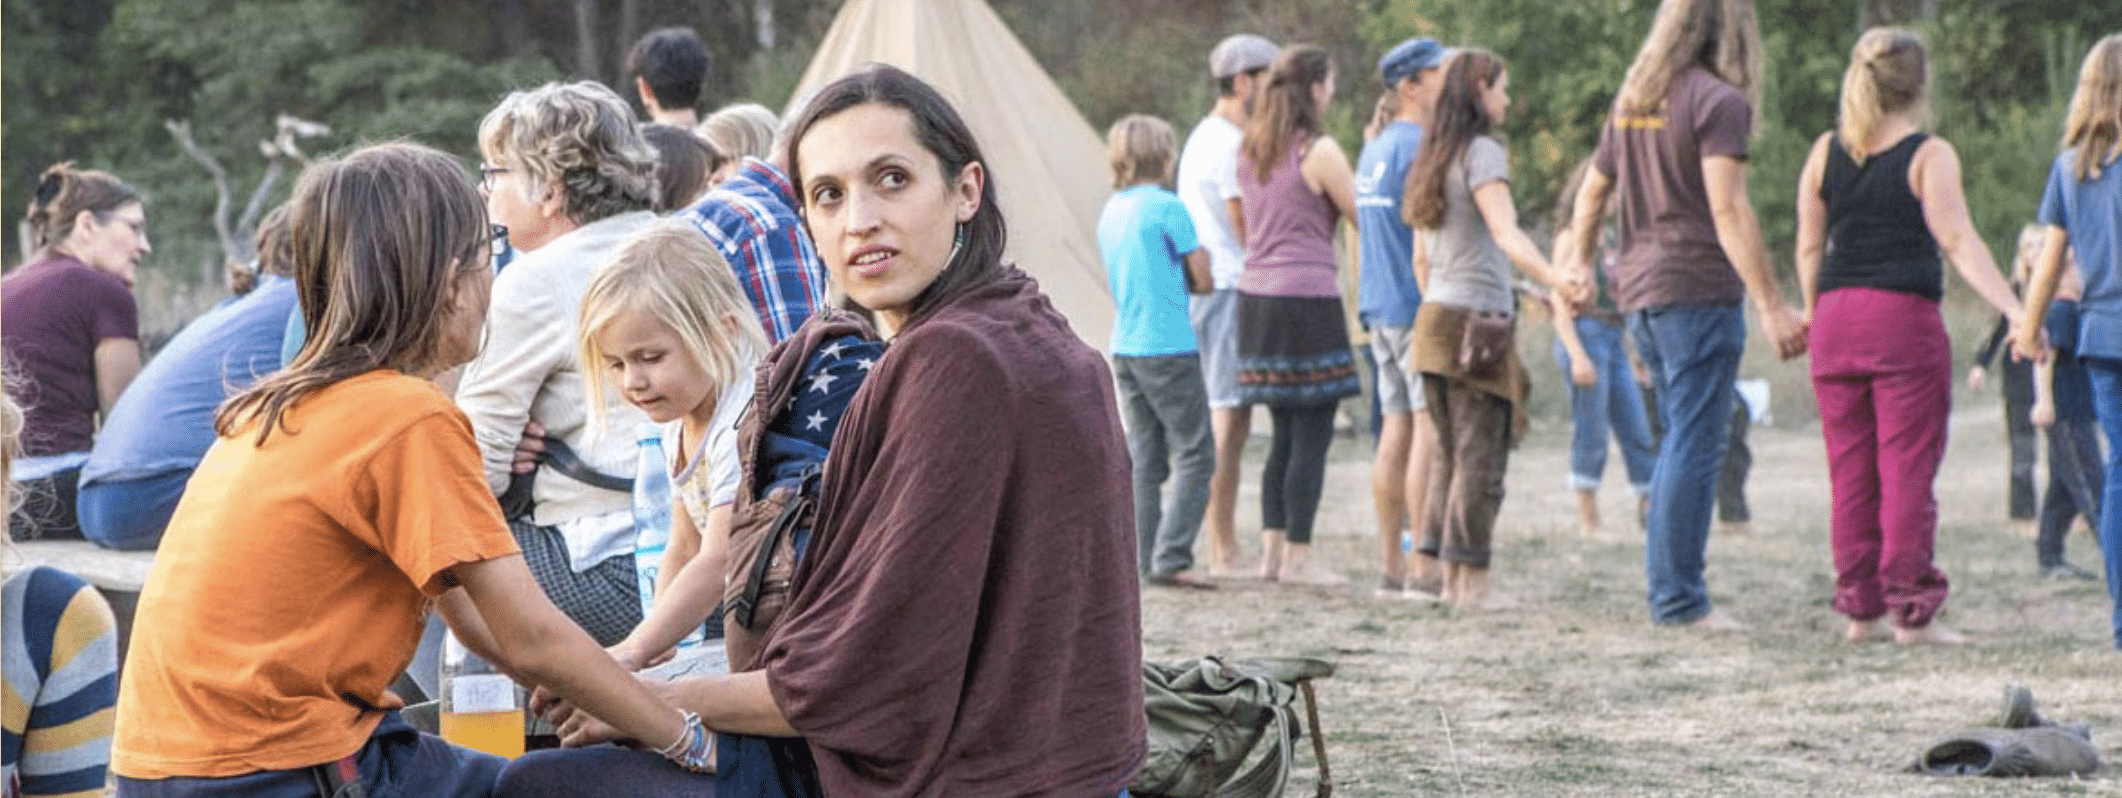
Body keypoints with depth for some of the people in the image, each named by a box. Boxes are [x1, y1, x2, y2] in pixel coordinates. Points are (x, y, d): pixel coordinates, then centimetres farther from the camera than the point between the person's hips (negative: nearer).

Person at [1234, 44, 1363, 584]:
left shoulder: (1248, 150, 11)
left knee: (1286, 434, 14)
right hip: (1306, 297, -8)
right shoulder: (1319, 151, -10)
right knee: (1312, 436, -2)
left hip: (1256, 293, 8)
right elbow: (1364, 217, -4)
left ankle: (1272, 550, 10)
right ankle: (1297, 556, -2)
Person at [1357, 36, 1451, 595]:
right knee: (1429, 429, -8)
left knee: (1396, 430, 9)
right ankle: (1424, 566, -10)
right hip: (1418, 306, -9)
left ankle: (1392, 564, 9)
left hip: (1381, 308, 9)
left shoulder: (1374, 149, 18)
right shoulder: (1418, 146, -12)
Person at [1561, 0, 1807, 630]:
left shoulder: (1632, 102, 14)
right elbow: (1727, 209, -19)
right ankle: (1679, 598, -5)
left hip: (1641, 293, 8)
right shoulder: (1717, 100, -11)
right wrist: (1770, 304, -21)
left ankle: (1667, 589, 16)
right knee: (1695, 444, -5)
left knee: (1680, 442, 16)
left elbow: (1592, 193, 23)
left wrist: (1580, 264, 37)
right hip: (1698, 291, -8)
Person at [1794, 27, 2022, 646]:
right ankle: (1911, 611, -2)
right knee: (1908, 468, -2)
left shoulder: (1825, 152, 8)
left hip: (1836, 318, 5)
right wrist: (2016, 312, -16)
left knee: (1851, 473, 9)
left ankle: (1859, 608, 11)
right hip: (1905, 317, -5)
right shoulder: (1929, 155, -5)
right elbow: (1959, 243, -12)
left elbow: (1808, 248, 10)